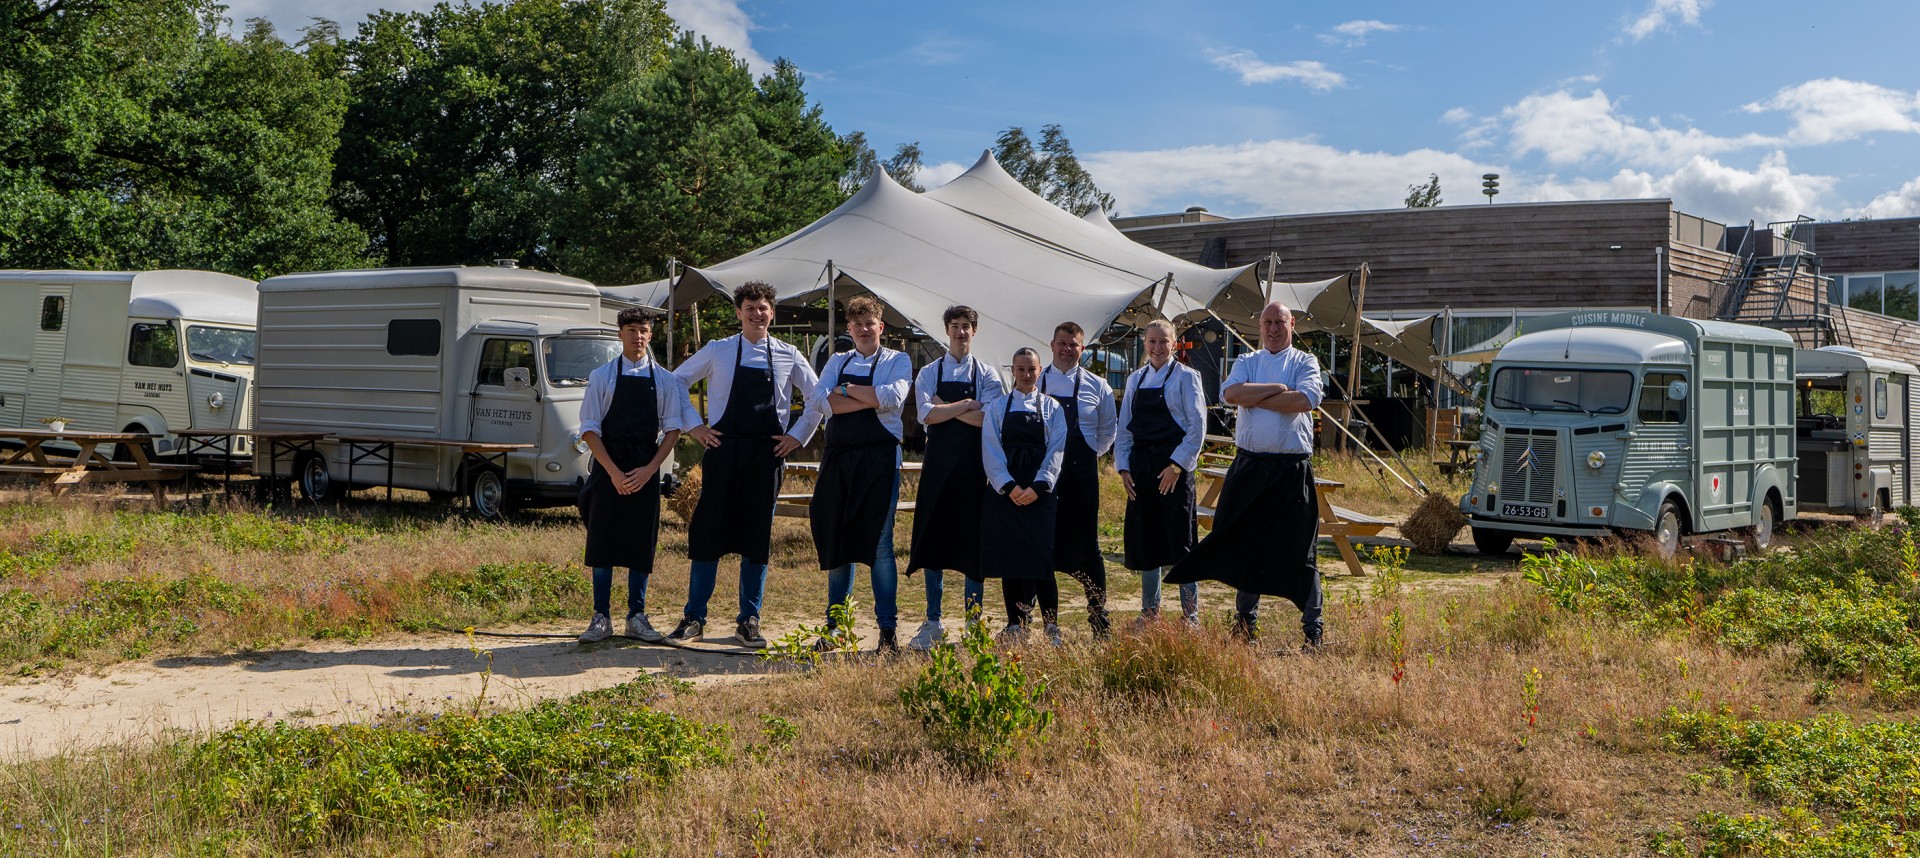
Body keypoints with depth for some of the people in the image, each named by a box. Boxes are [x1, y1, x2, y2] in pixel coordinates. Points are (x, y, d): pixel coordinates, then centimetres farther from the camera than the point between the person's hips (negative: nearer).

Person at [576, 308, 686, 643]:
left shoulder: (664, 379, 6)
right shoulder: (602, 376, 2)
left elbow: (672, 429, 3)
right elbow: (590, 428, -2)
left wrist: (648, 470, -8)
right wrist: (614, 472, -11)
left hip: (646, 469, 1)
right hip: (608, 467, -1)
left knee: (642, 542, 3)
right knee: (602, 540, -1)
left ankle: (636, 617, 13)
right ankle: (601, 618, 7)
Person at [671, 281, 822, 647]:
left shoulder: (788, 356, 6)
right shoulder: (717, 352, 4)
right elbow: (676, 383, 12)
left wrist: (798, 435, 6)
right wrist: (693, 426, 5)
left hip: (767, 454, 1)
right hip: (724, 450, -1)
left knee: (757, 536, 4)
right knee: (709, 531, -1)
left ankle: (749, 621, 13)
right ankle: (694, 617, 8)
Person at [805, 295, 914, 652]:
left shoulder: (897, 361, 6)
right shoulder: (838, 362, 15)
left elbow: (892, 398, -15)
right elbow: (817, 401, -3)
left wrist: (845, 390, -6)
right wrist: (869, 399, -12)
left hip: (880, 458, -3)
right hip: (838, 457, 4)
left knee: (879, 544, -4)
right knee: (836, 541, 7)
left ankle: (887, 630, 3)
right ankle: (834, 626, 16)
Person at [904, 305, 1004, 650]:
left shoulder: (987, 374, 4)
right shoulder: (929, 373, 7)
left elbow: (988, 419, -10)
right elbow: (927, 414, -9)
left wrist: (947, 408, -9)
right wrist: (968, 405, -10)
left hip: (974, 464, -1)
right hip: (938, 462, 1)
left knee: (973, 541, 2)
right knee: (933, 540, 3)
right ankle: (933, 624, 11)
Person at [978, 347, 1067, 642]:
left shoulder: (1052, 407, 9)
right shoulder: (999, 407, 9)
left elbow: (1056, 451, 1)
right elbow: (991, 451, 1)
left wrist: (1038, 487, -12)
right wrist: (1009, 486, -11)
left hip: (1040, 492, -1)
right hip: (1004, 490, 1)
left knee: (1040, 551, -10)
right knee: (1007, 553, 0)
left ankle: (1051, 624, -4)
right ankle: (1015, 624, 7)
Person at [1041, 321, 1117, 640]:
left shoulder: (1097, 386, 5)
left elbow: (1108, 430, 17)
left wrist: (1092, 453, 10)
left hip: (1082, 472, -1)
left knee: (1087, 545, 0)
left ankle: (1099, 619, 7)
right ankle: (1050, 622, 11)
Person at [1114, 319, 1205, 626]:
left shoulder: (1185, 376, -3)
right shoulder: (1135, 379, 13)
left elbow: (1197, 427, -8)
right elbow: (1124, 428, 14)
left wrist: (1177, 465, -14)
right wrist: (1124, 467, 4)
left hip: (1174, 467, -5)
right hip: (1140, 467, 5)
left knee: (1180, 540, -4)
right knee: (1144, 540, 9)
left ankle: (1191, 613, 5)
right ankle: (1149, 610, 20)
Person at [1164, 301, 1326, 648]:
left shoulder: (1305, 362, 5)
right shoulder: (1247, 362, 11)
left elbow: (1305, 399, -16)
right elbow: (1230, 393, -10)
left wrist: (1253, 397, -10)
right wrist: (1276, 389, -11)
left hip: (1292, 469, -3)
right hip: (1249, 465, 3)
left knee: (1300, 547, -1)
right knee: (1245, 542, 9)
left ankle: (1313, 627, 8)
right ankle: (1246, 620, 22)